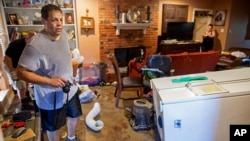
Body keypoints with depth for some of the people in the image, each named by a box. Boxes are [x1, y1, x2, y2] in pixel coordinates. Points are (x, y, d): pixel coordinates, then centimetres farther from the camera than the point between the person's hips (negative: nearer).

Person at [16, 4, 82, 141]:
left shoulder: (63, 34, -4)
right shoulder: (35, 45, -27)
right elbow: (21, 72, -23)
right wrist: (50, 81, -30)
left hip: (70, 90, 8)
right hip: (51, 98, -7)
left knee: (74, 115, 28)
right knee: (53, 128, 18)